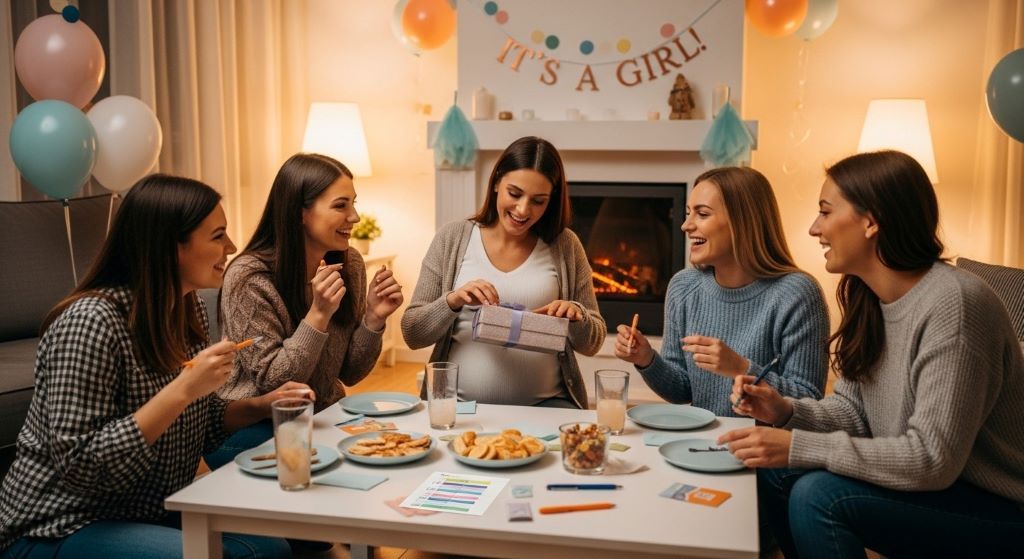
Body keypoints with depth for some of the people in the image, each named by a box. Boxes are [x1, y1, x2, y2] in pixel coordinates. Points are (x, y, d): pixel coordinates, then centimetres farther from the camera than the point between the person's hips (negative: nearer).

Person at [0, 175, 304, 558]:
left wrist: (261, 406, -6)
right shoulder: (92, 321, -24)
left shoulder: (188, 310, 1)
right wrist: (182, 389, -31)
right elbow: (78, 464, -25)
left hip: (149, 512, 8)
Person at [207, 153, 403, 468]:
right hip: (251, 429, -6)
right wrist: (319, 314, -27)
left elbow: (349, 374, 3)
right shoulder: (249, 276, -18)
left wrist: (373, 318, -14)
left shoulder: (350, 265, -2)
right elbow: (271, 381, -17)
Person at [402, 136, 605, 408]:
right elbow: (412, 334, 4)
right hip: (460, 403, 0)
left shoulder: (565, 246, 5)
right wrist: (452, 301, -15)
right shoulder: (451, 239, 4)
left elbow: (592, 344, 11)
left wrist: (576, 316, -11)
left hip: (544, 403, 1)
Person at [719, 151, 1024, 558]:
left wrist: (799, 447, -28)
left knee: (819, 495, -25)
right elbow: (853, 410, 7)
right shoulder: (866, 297, 1)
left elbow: (932, 460, -28)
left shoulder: (953, 303, -26)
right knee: (776, 472, -3)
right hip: (928, 482, 8)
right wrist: (786, 412, -12)